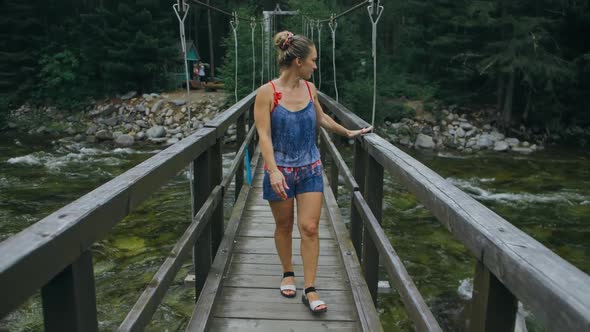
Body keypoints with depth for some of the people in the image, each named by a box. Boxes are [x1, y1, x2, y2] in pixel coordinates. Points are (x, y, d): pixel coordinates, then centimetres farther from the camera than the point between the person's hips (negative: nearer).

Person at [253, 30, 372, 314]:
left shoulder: (310, 88, 2)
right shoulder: (267, 92, -13)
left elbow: (321, 118, 19)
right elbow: (264, 135, -18)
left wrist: (348, 133, 25)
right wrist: (273, 171, -29)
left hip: (310, 169, 3)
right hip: (280, 170, -3)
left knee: (310, 228, -1)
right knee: (284, 226, 13)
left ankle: (310, 290, 9)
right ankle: (288, 273, 36)